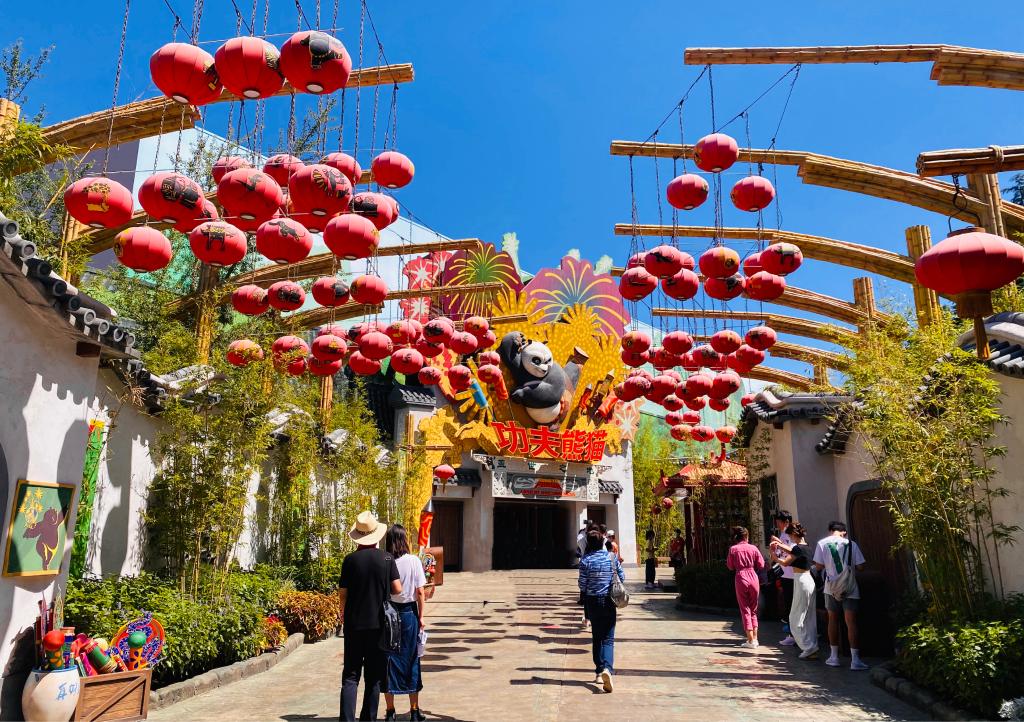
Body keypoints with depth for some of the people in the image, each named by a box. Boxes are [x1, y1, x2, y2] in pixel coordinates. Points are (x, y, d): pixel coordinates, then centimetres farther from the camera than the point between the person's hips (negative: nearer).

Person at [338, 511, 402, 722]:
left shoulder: (350, 560, -6)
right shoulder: (387, 558, -5)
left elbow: (342, 593, -3)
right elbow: (397, 589, -7)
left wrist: (343, 614, 15)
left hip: (354, 623, 0)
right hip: (379, 624, 0)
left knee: (351, 675, 5)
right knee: (374, 676, 11)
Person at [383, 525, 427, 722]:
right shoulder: (413, 561, -7)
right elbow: (420, 591, -5)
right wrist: (421, 617, 3)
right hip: (409, 612, 0)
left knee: (389, 659, 10)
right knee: (411, 659, 11)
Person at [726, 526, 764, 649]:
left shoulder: (733, 549, -4)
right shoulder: (753, 548, -2)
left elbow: (730, 566, 0)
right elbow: (761, 565, 0)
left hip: (741, 578, -2)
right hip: (753, 578, 2)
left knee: (745, 609, 6)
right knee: (754, 609, 16)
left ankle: (750, 640, 2)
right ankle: (755, 638, 14)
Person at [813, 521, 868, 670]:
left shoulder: (822, 544, -2)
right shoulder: (851, 544, -1)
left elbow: (818, 566, -4)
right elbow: (860, 566, -3)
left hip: (831, 587, 1)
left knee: (833, 620, 14)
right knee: (851, 622, 0)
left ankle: (834, 656, 19)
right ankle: (855, 659, -6)